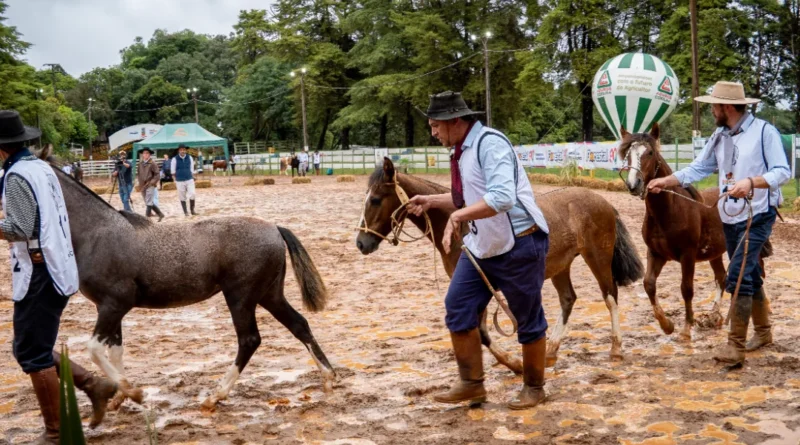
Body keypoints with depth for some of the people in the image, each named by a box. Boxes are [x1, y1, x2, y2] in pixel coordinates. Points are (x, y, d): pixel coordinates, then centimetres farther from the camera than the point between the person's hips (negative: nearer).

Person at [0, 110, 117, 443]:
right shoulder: (41, 167, 11)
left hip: (39, 273, -9)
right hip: (55, 268, 9)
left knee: (33, 353, 1)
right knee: (30, 348, 18)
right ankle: (93, 385, 14)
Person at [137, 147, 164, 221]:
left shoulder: (152, 163, -8)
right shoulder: (140, 163, 9)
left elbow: (157, 175, -8)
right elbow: (138, 173, 20)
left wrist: (151, 183, -17)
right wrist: (140, 182, 9)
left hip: (150, 185, -6)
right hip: (142, 186, 6)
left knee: (149, 202, -10)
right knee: (149, 202, 9)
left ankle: (148, 216, -7)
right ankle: (160, 214, 20)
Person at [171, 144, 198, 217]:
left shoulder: (189, 158, 3)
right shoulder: (175, 159, -4)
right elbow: (173, 171, 4)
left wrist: (192, 177, 9)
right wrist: (175, 179, 6)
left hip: (189, 180, 1)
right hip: (180, 181, -1)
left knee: (192, 194, -10)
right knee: (182, 197, 4)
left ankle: (192, 210, 5)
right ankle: (185, 212, 14)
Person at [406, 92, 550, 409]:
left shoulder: (490, 144, -19)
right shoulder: (461, 151, 8)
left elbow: (501, 198, -33)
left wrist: (457, 217, -35)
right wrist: (432, 201, 14)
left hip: (519, 244, -9)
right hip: (481, 246, 9)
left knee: (528, 319, 6)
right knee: (458, 310, 5)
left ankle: (533, 388, 24)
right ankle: (471, 383, 17)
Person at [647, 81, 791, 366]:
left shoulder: (764, 131, -12)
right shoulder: (719, 137, 8)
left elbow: (782, 171, -17)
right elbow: (698, 168, 9)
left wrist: (751, 182, -32)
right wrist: (666, 181, -2)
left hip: (757, 216, -7)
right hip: (730, 217, 7)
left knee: (738, 276, -15)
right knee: (750, 276, 18)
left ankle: (736, 345, -12)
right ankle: (763, 331, 34)